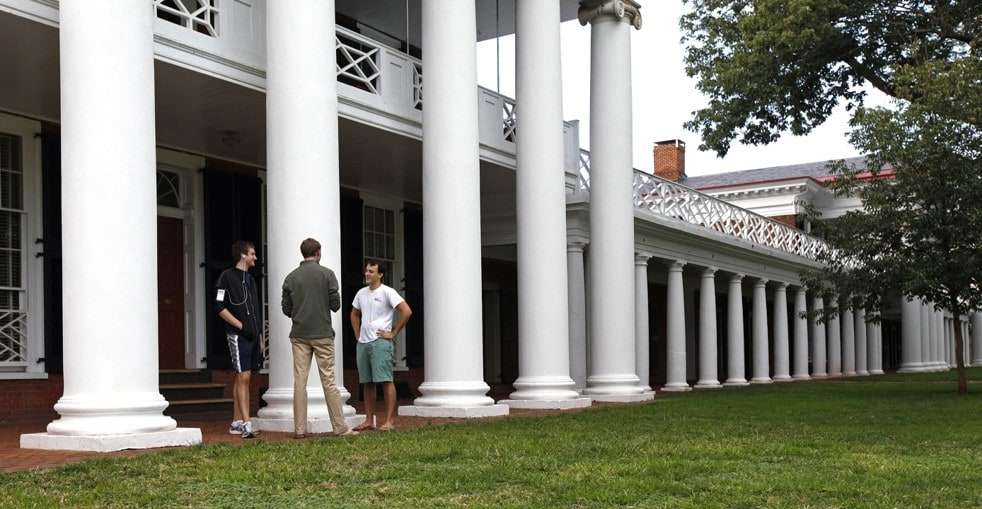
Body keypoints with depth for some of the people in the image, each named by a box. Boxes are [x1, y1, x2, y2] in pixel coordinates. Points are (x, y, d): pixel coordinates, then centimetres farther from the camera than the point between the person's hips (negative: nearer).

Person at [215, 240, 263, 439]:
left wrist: (260, 334, 18)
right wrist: (241, 326, -14)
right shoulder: (227, 276, -5)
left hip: (252, 335, 8)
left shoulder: (250, 278, 19)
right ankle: (246, 423, -15)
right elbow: (220, 307, -11)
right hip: (238, 335, -8)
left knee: (242, 378, 10)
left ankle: (236, 423, 14)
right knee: (243, 377, -13)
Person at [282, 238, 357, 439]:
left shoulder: (291, 277, 4)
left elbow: (286, 309, 5)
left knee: (299, 382, 4)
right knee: (328, 381, 0)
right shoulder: (327, 274, -4)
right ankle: (340, 427, 2)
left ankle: (299, 429, 3)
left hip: (299, 335, 2)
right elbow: (336, 304, -6)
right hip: (322, 334, -2)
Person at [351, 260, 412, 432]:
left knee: (385, 381, -9)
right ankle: (369, 420, 15)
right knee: (367, 383, 9)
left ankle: (389, 421, -9)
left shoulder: (387, 292, -7)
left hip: (380, 342, -7)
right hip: (363, 342, 7)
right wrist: (358, 334, 16)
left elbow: (406, 311, -14)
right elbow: (354, 315, 30)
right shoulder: (361, 293, 14)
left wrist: (393, 333, -12)